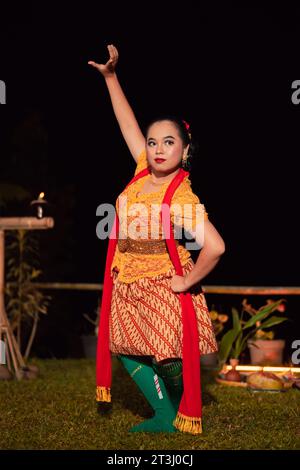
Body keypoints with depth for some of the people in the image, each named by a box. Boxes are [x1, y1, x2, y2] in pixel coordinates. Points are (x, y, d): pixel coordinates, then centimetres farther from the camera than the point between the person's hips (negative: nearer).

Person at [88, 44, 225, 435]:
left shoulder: (181, 198, -27)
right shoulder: (144, 171, -7)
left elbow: (215, 246, -38)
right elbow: (128, 122, 3)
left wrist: (189, 281, -24)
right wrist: (110, 75, 2)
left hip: (164, 290, -8)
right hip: (129, 288, 8)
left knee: (171, 363, 5)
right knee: (128, 351, 16)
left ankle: (184, 418, 29)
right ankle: (165, 418, 31)